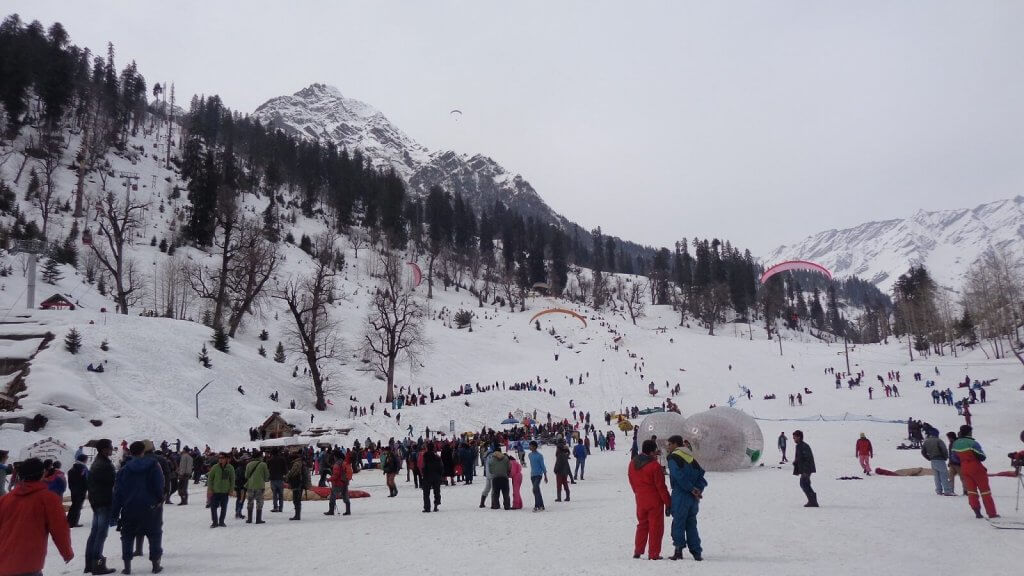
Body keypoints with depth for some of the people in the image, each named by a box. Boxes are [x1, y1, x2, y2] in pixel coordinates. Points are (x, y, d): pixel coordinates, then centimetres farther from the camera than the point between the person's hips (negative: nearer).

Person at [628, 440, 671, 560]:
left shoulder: (632, 463, 2)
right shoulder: (655, 465, -18)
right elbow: (661, 486, -14)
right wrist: (668, 502, -6)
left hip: (640, 501, 6)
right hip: (655, 501, -6)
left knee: (642, 525, 19)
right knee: (655, 527, 5)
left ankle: (637, 551, 20)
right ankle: (653, 554, 7)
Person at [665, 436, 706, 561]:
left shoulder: (673, 457, -7)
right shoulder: (691, 457, 15)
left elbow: (680, 477, -18)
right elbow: (701, 474, 10)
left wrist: (692, 489, -12)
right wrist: (698, 489, -1)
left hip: (680, 495, -7)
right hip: (693, 497, 7)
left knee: (678, 523, 0)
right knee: (691, 524, 13)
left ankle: (679, 550, -5)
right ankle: (697, 552, 12)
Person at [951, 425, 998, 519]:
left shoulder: (955, 444, 1)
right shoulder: (972, 443, -18)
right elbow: (982, 457, -16)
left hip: (964, 470, 5)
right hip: (976, 469, -5)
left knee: (971, 490, 11)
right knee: (984, 490, 4)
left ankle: (977, 512, 2)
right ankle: (992, 513, 6)